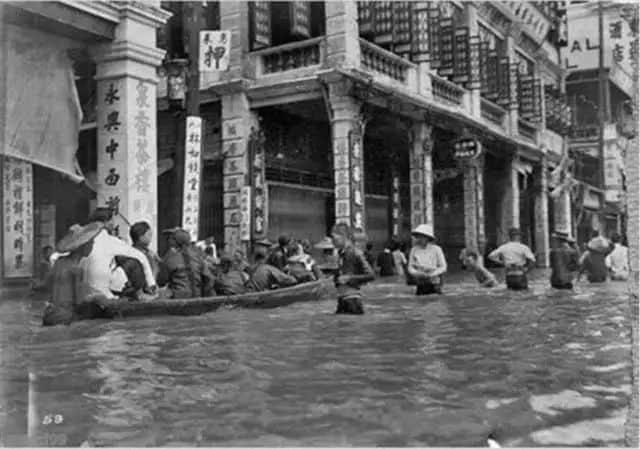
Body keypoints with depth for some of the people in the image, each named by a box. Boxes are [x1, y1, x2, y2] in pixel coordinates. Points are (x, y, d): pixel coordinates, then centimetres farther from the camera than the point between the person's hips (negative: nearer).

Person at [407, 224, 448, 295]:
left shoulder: (436, 249, -8)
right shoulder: (414, 250, -1)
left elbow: (443, 267, -5)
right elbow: (410, 267, 3)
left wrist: (431, 275, -19)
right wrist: (417, 273, -18)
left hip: (434, 284, -2)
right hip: (420, 284, 2)